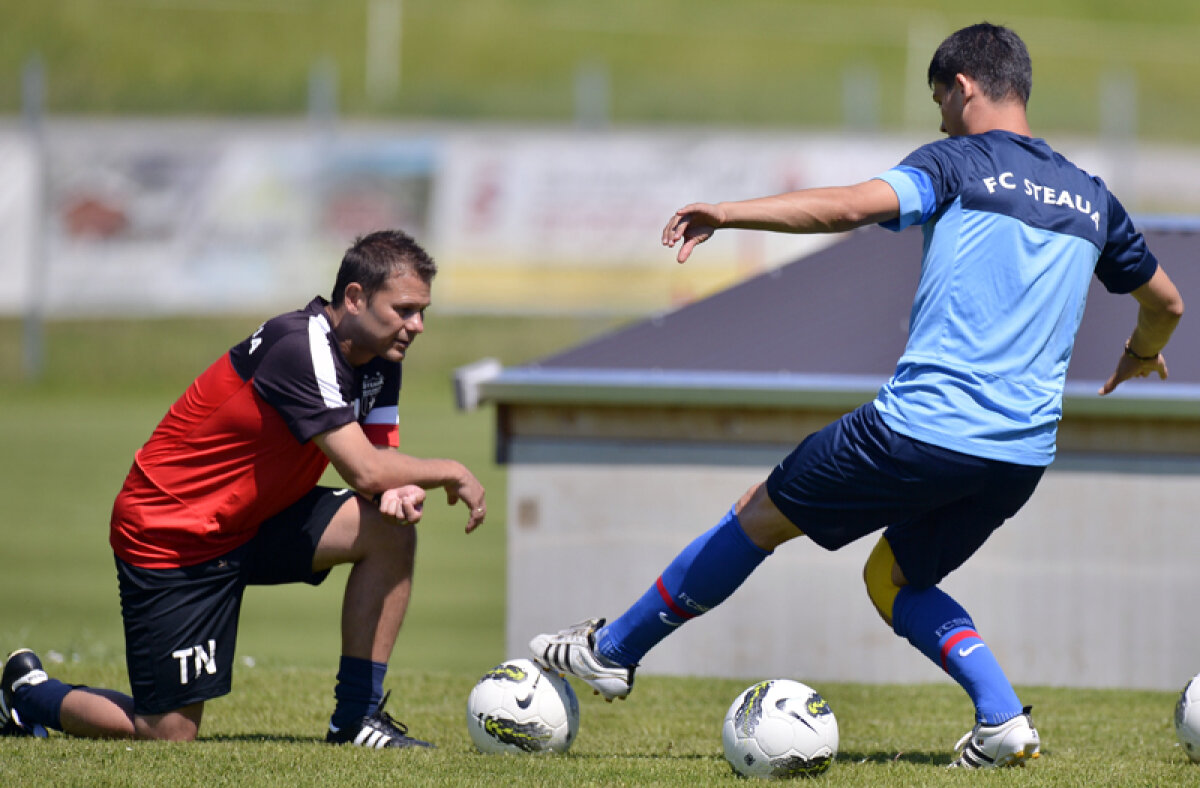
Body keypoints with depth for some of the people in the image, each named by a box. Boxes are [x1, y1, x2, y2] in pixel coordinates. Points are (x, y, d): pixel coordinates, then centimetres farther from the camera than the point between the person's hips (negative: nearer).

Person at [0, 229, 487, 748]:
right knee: (172, 734, -8)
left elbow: (380, 460, 2)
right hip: (167, 535, -9)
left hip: (258, 521, 9)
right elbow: (363, 471, -30)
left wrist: (401, 491, -22)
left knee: (391, 530, -14)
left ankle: (356, 717, -5)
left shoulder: (378, 361, 1)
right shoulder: (302, 349, -27)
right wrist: (451, 473, -17)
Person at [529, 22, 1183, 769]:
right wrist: (1142, 354, 49)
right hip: (1024, 453, 6)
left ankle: (612, 650, 23)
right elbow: (1167, 301, 27)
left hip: (921, 426, -6)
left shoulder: (958, 163, -3)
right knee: (895, 579, 25)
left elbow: (852, 205, -21)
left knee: (760, 517, 12)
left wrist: (725, 213, -19)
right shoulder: (1091, 197, 15)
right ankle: (1003, 719, 6)